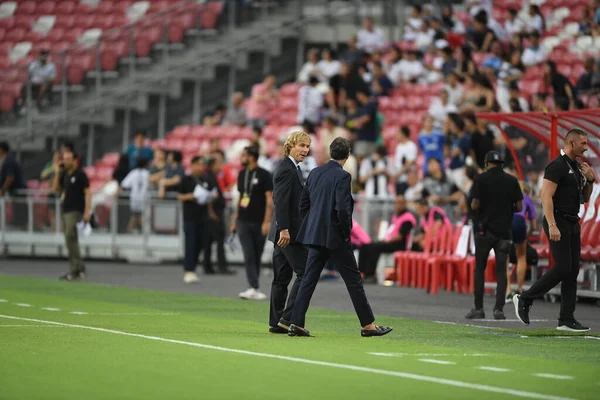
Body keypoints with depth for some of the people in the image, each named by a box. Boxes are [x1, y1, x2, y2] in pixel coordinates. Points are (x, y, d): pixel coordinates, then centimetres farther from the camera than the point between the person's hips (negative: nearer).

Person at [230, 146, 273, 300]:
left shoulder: (264, 175, -7)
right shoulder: (242, 174, 10)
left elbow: (269, 199, -10)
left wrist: (267, 221, -18)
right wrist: (235, 220, 15)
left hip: (259, 223, -4)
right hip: (243, 222, 4)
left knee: (257, 257, 5)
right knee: (249, 256, -7)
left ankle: (254, 289, 14)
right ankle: (254, 289, -12)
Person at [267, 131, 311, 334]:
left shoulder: (293, 168, 19)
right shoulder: (286, 169, -13)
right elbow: (280, 201, -21)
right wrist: (284, 229, -25)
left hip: (285, 232, 10)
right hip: (289, 232, -10)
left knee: (281, 277, 10)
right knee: (305, 273, -10)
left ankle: (276, 322, 11)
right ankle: (289, 317, -11)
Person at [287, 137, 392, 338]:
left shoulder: (315, 173, 7)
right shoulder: (342, 176, -14)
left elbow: (303, 204, 12)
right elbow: (342, 209, -22)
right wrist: (347, 233, -8)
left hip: (315, 235, 6)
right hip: (335, 237, -6)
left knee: (309, 279, 6)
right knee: (354, 280, 3)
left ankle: (296, 323, 0)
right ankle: (368, 325, 8)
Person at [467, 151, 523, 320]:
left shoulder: (481, 179, -4)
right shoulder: (512, 180, 4)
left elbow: (474, 205, -10)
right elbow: (519, 207, 2)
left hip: (484, 230, -2)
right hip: (504, 230, 2)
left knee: (480, 269, 6)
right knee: (501, 270, 4)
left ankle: (478, 308, 3)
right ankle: (499, 308, -6)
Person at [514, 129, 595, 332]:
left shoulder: (578, 167, 16)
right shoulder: (557, 166, -12)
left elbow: (584, 199, 24)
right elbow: (546, 196, -19)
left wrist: (590, 180, 5)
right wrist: (552, 225, -27)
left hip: (573, 224, 9)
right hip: (559, 222, -9)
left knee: (572, 270, 4)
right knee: (563, 268, -14)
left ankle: (567, 319, 5)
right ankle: (524, 299, -1)